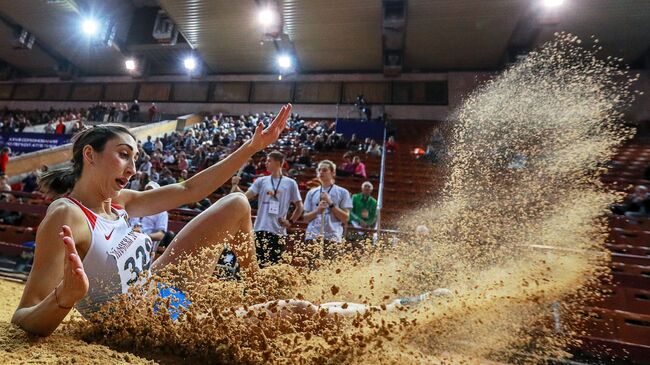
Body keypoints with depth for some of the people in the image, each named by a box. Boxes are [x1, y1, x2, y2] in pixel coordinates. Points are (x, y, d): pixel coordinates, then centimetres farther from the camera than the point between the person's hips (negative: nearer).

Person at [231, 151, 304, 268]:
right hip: (261, 229, 1)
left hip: (279, 231, -1)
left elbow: (299, 206, 9)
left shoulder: (290, 183, 2)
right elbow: (245, 196, -2)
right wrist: (235, 186, -17)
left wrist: (291, 222, 0)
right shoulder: (261, 181, 6)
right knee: (258, 262, 2)